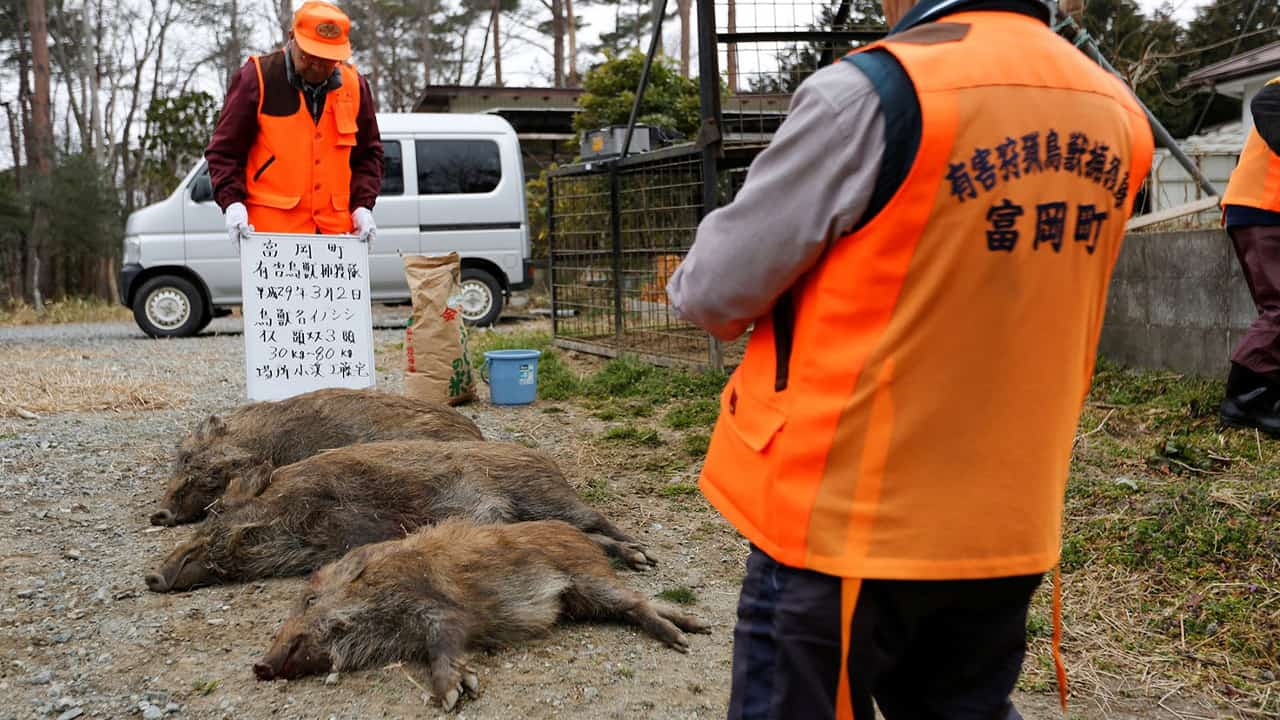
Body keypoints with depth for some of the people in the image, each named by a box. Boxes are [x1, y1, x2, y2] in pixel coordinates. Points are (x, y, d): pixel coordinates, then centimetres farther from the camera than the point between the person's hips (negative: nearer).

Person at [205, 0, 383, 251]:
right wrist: (232, 203, -14)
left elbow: (368, 154, 17)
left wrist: (362, 206, 4)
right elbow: (224, 151, 0)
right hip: (272, 228, -4)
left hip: (335, 229, 4)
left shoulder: (354, 86, 9)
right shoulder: (256, 79, -3)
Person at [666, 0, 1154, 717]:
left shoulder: (874, 92, -17)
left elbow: (717, 292, -10)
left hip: (844, 518, -6)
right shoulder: (1117, 117, 4)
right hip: (1005, 522, 6)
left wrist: (691, 285, 10)